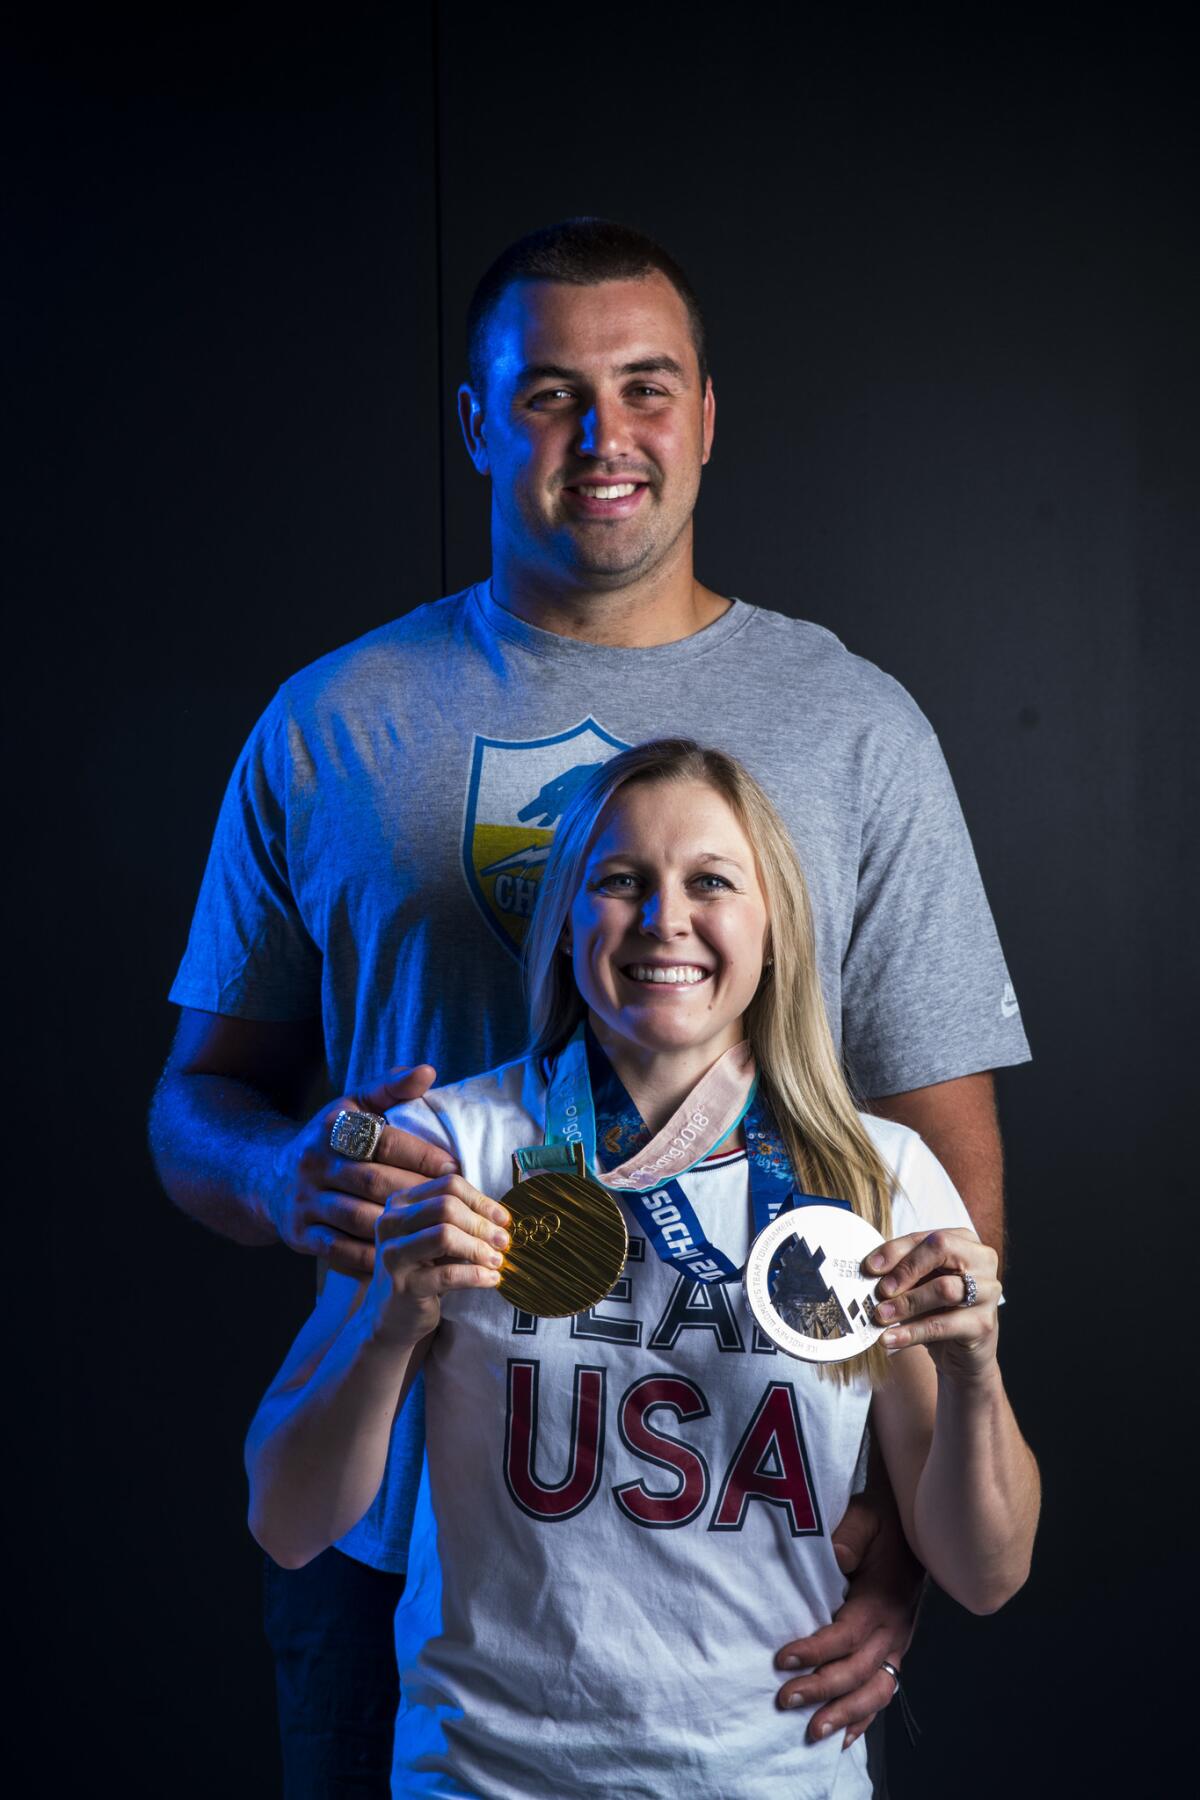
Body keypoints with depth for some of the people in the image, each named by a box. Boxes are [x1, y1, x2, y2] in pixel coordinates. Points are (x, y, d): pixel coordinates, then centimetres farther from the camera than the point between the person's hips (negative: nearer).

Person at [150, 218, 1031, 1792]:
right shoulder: (330, 727, 3)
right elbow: (200, 1097, 7)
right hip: (396, 1530, 1)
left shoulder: (855, 730, 0)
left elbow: (944, 1155, -2)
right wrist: (290, 1177, -18)